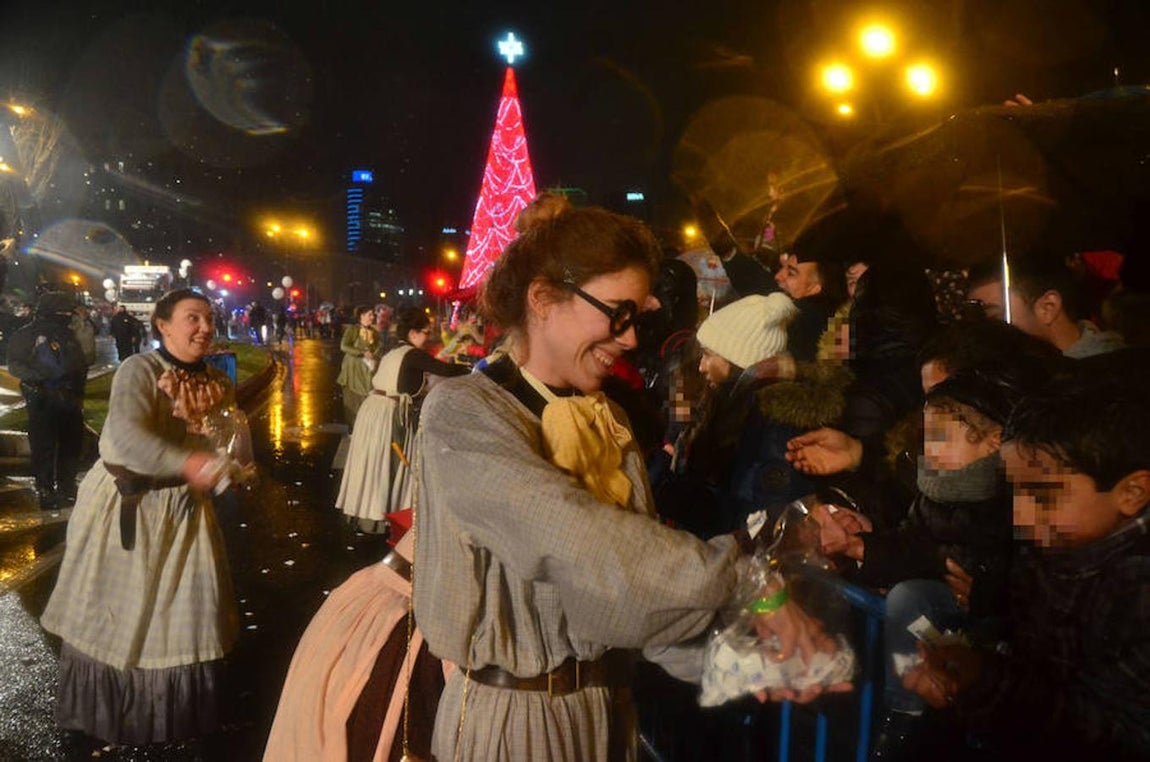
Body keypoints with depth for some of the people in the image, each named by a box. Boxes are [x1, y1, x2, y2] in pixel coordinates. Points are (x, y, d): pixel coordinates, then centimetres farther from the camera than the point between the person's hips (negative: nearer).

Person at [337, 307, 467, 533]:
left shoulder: (392, 353, 16)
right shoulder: (414, 355, -11)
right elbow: (446, 369, -17)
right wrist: (472, 368, -4)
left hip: (374, 409, 9)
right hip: (389, 416, -9)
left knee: (372, 464, 16)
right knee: (383, 467, 1)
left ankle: (364, 511, 27)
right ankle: (378, 518, 9)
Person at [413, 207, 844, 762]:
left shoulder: (605, 419, 6)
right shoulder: (461, 413, -16)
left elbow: (637, 566, -2)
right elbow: (576, 540, -27)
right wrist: (744, 577, -25)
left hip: (604, 705, 6)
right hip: (507, 715, -6)